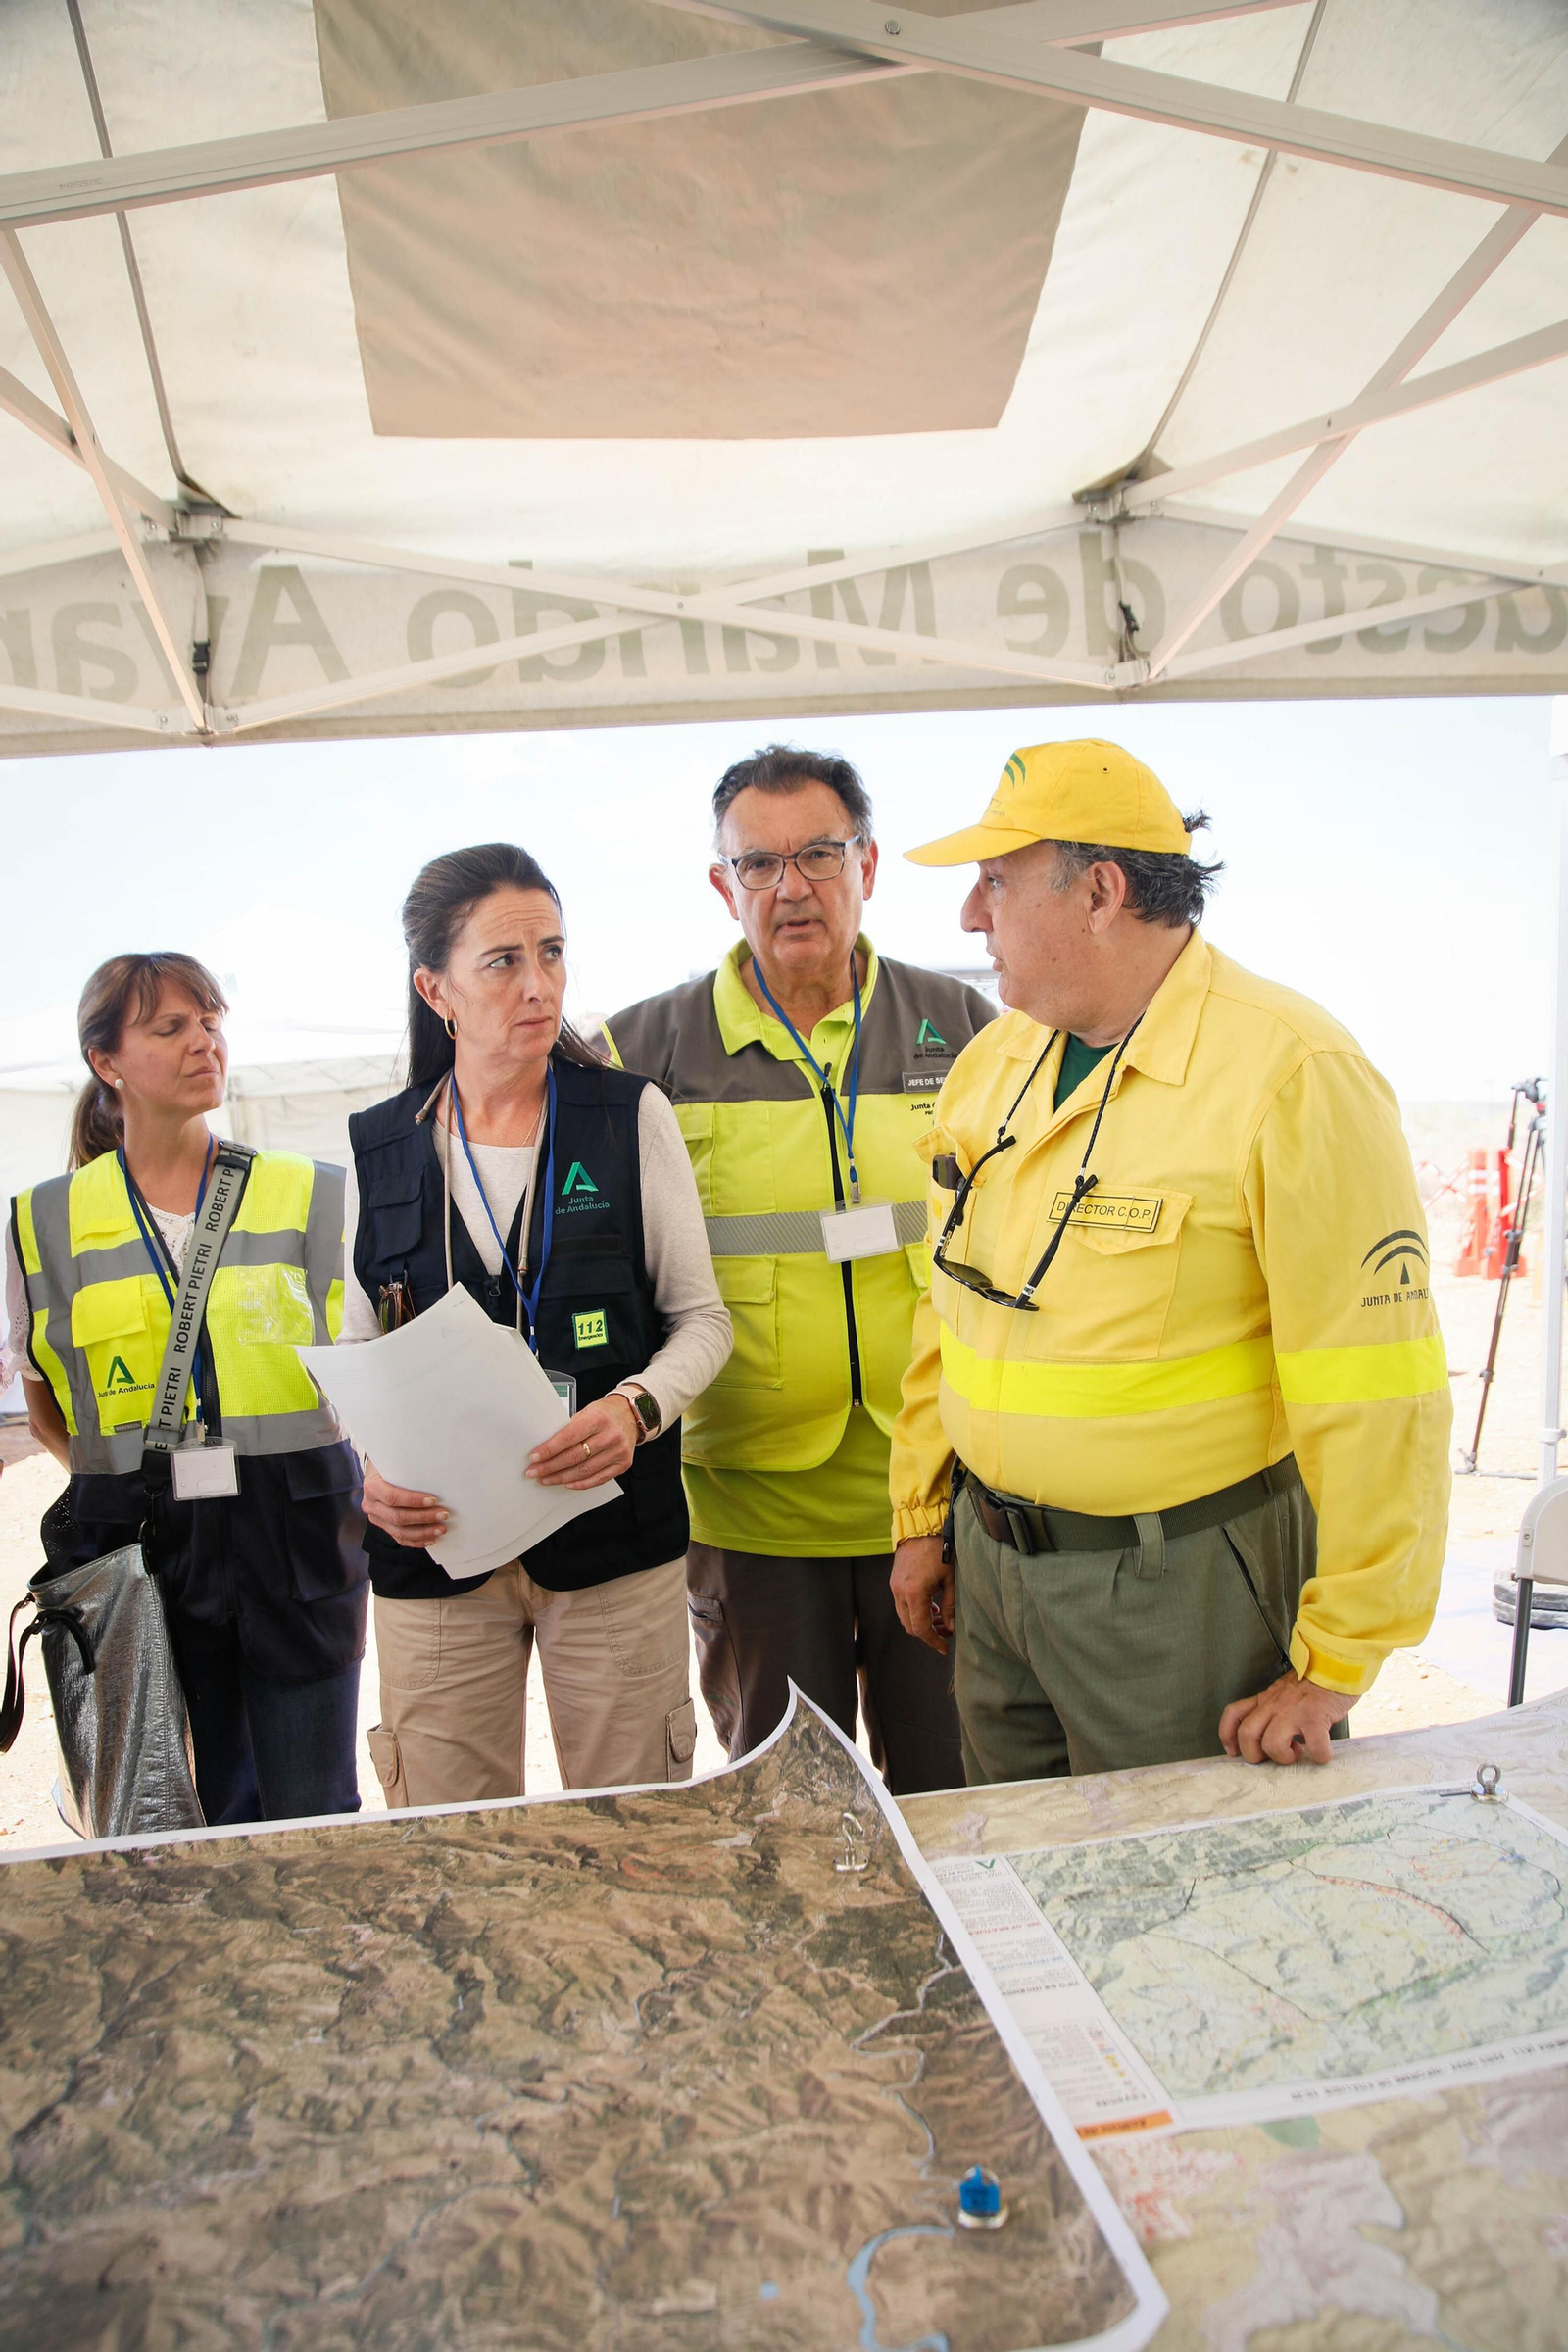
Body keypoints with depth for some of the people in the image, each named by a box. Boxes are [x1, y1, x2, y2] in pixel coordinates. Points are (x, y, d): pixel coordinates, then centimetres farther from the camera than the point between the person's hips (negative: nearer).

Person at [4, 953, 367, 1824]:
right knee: (220, 1819, 11)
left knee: (313, 1823, 4)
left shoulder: (313, 1196, 3)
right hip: (148, 1546, 1)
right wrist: (114, 1478, 2)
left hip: (297, 1535, -1)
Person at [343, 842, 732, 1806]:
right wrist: (371, 1472, -8)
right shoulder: (379, 1149, 4)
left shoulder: (632, 1117, 0)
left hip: (612, 1537, -1)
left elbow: (702, 1316, 2)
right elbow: (357, 1350, 10)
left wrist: (637, 1406, -17)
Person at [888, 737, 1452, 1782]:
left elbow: (1375, 1398, -19)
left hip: (1180, 1580, -6)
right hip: (991, 1558, 7)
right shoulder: (995, 1059, 4)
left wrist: (1334, 1669, -15)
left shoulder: (1293, 1076, -19)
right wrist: (922, 1518, 13)